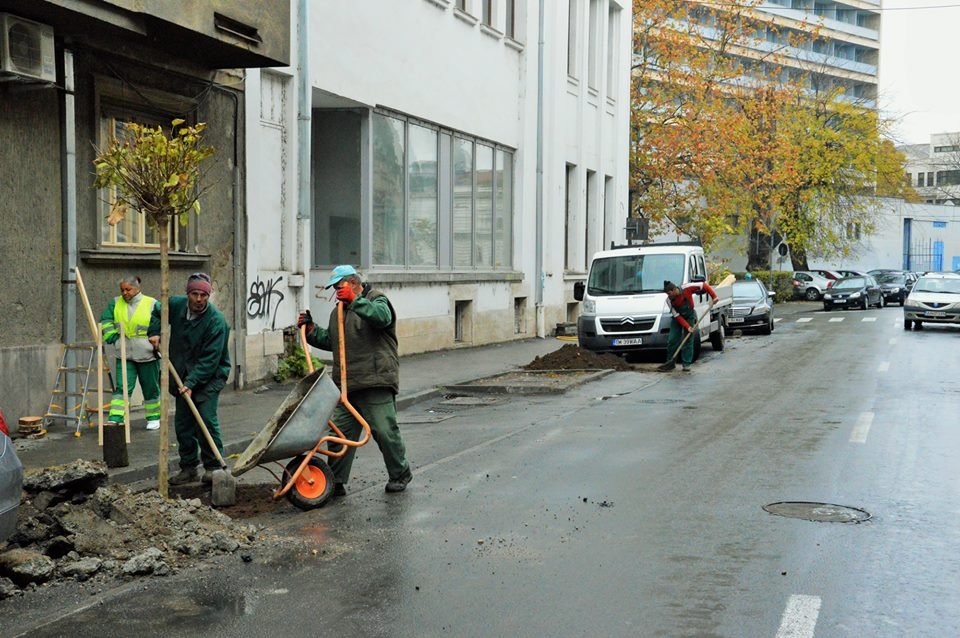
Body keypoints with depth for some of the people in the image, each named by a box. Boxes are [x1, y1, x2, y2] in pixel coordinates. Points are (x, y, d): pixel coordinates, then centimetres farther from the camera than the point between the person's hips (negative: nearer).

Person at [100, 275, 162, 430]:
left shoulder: (152, 304, -6)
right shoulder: (115, 304, 5)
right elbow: (105, 321, 4)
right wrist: (112, 337, -8)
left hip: (147, 355, -2)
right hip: (124, 355, 2)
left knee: (151, 389, 10)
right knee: (121, 387, -8)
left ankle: (153, 418, 26)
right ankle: (115, 419, -11)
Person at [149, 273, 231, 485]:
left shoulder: (216, 321, -21)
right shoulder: (176, 305, -4)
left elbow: (210, 359, -24)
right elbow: (157, 311, 22)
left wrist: (191, 383, -29)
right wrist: (155, 333, 6)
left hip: (210, 376, -6)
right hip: (183, 376, 6)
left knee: (206, 419, -16)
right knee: (182, 423, 6)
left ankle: (213, 467, -6)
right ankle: (188, 468, 17)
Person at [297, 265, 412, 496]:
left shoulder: (377, 300, 0)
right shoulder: (338, 311, 24)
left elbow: (382, 317, -24)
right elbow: (329, 341, 29)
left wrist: (354, 300, -27)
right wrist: (310, 329, 15)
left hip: (376, 384, -7)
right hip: (345, 386, 7)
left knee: (385, 431, -2)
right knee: (339, 432, 3)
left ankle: (400, 473, 18)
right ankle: (336, 482, 9)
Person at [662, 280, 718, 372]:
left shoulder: (687, 289, -29)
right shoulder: (669, 300, -22)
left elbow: (704, 285, -19)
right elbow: (677, 316, -19)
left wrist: (713, 296, -24)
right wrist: (687, 327, -27)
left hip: (689, 316, -2)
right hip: (678, 318, 2)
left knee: (688, 340, -7)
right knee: (672, 340, -4)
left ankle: (686, 364, -4)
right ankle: (670, 362, 8)